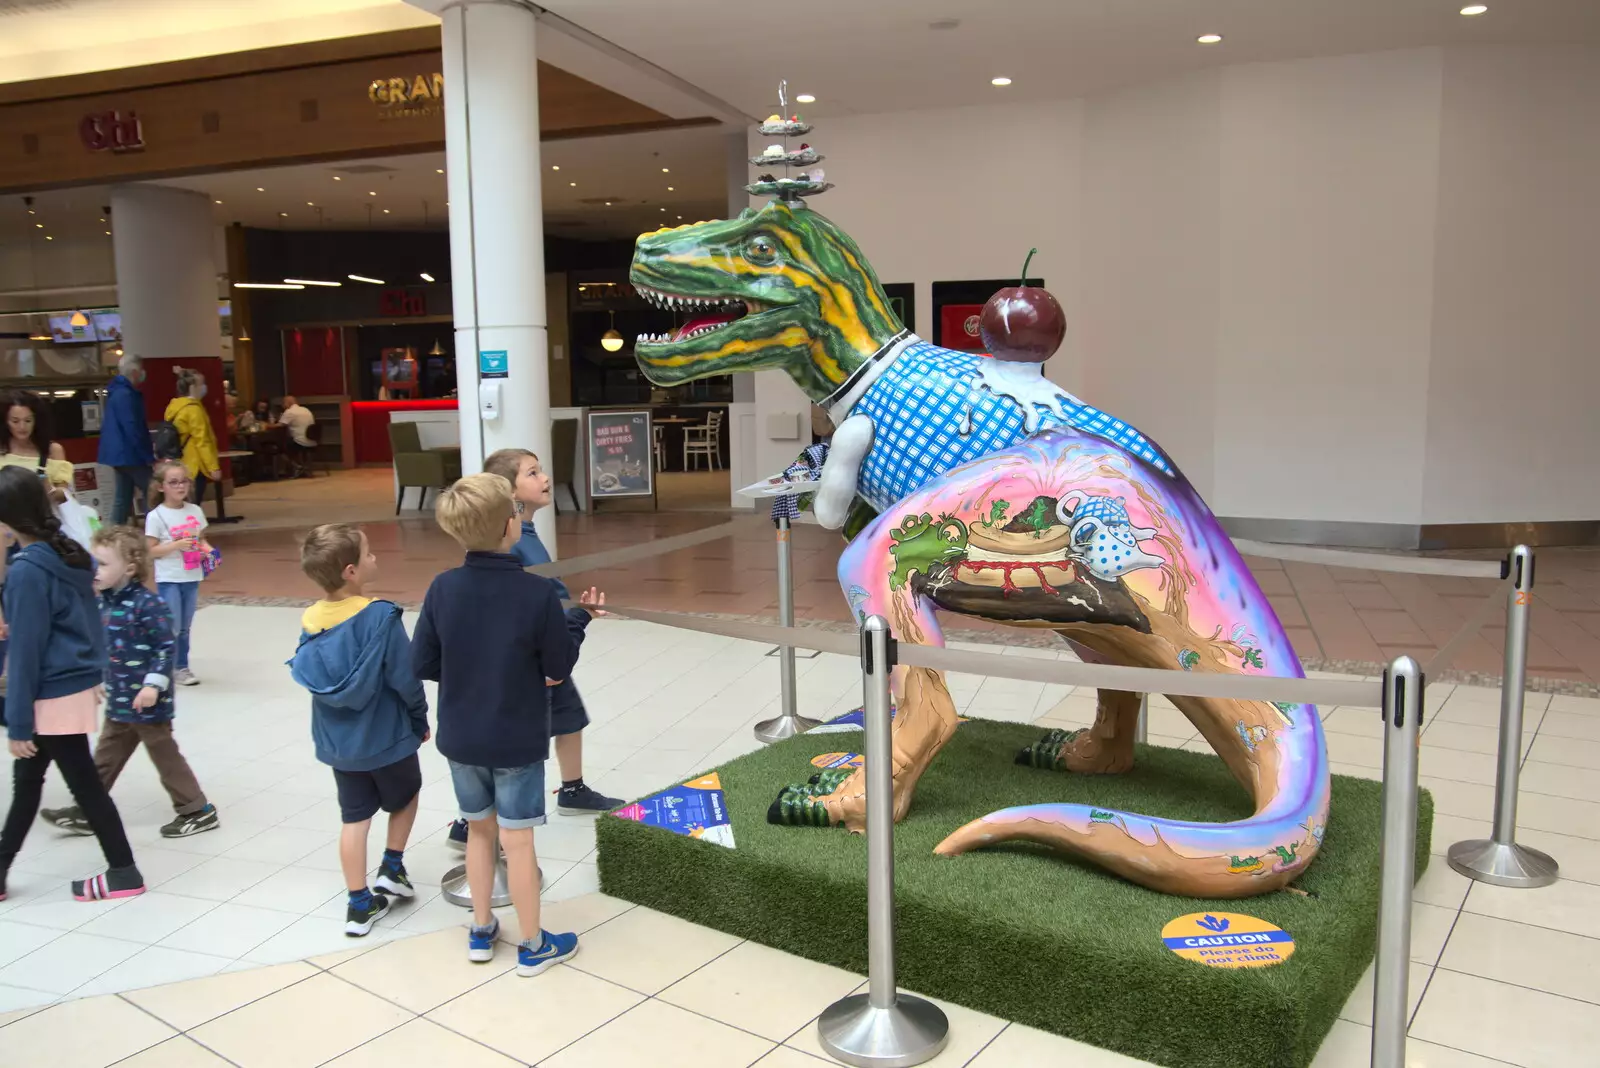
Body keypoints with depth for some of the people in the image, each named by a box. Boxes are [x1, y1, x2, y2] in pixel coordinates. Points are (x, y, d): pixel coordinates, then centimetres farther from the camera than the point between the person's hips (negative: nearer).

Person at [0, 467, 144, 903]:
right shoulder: (71, 554, 4)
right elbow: (89, 620, 12)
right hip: (78, 685, 9)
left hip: (54, 696, -9)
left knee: (84, 783, 3)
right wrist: (95, 674, 20)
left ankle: (124, 871, 14)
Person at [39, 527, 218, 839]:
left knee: (165, 756, 2)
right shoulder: (106, 601, 6)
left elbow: (166, 646, -20)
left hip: (146, 700, -8)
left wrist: (153, 684, -24)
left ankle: (198, 811, 14)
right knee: (105, 757, 19)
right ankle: (87, 813, 32)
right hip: (118, 699, 8)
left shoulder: (148, 604, -21)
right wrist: (102, 681, 22)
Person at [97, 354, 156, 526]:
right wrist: (149, 457, -18)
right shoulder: (126, 395, -17)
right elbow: (133, 430, -22)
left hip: (120, 453, 10)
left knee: (123, 496, 10)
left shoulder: (118, 391, 15)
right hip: (129, 454, -10)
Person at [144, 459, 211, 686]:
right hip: (169, 580, -5)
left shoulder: (195, 511, 4)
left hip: (192, 578, 5)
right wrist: (177, 545, -24)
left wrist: (206, 549, -6)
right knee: (172, 628, -6)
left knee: (185, 627, 13)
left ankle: (182, 667, 23)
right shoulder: (156, 516, -10)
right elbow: (151, 550, -11)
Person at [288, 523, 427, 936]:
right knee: (406, 796, 23)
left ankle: (360, 904, 19)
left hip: (337, 741, 5)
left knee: (355, 817, 14)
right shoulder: (381, 616, -22)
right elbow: (405, 678, -19)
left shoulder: (311, 621, -5)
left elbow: (308, 675, 5)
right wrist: (420, 718, -2)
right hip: (386, 735, -4)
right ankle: (391, 869, 24)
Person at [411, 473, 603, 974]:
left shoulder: (442, 588, -10)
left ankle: (481, 931, 35)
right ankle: (533, 945, 23)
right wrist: (578, 617, 4)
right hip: (518, 741, -4)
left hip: (461, 738, 4)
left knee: (479, 829, 21)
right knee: (517, 840, 7)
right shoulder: (537, 592, -21)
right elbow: (559, 665, -11)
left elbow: (422, 664, -4)